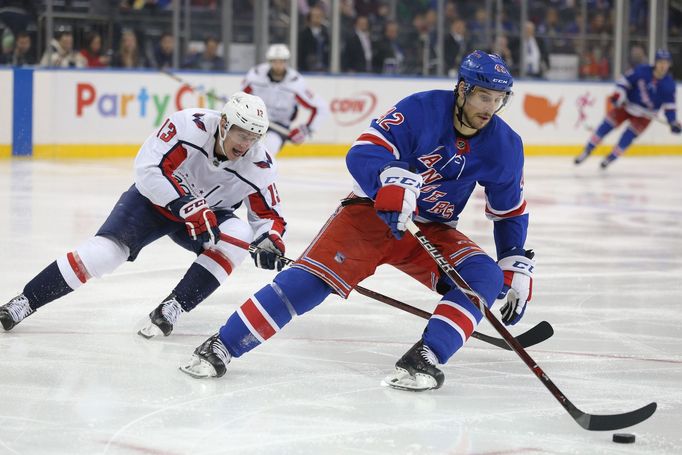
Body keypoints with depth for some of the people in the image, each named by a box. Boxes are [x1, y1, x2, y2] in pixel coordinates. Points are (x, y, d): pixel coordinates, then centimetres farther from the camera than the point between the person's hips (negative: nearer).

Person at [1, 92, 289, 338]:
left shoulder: (259, 166, -19)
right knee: (105, 251, -21)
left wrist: (270, 242, -30)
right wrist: (188, 207, -37)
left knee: (239, 236, -28)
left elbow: (268, 214, -8)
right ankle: (25, 301, -9)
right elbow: (148, 169, -32)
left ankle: (170, 310, -24)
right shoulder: (190, 126, -30)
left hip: (209, 214, 3)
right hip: (155, 198, -3)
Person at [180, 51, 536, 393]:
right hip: (373, 211, -4)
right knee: (313, 277, -21)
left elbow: (511, 213, 8)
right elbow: (362, 154, -27)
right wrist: (392, 178, -47)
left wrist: (518, 268, 2)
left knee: (486, 276, -22)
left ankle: (424, 358, -27)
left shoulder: (505, 146, -5)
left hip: (433, 230, 4)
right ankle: (221, 347, -17)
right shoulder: (421, 110, -19)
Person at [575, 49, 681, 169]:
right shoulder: (642, 71, -19)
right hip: (627, 104, 0)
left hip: (644, 115, 0)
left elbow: (669, 104, -7)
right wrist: (618, 94, -21)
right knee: (606, 126, -6)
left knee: (628, 136, -13)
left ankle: (610, 158, 6)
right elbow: (625, 79, -10)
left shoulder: (669, 84, -15)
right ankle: (586, 151, 7)